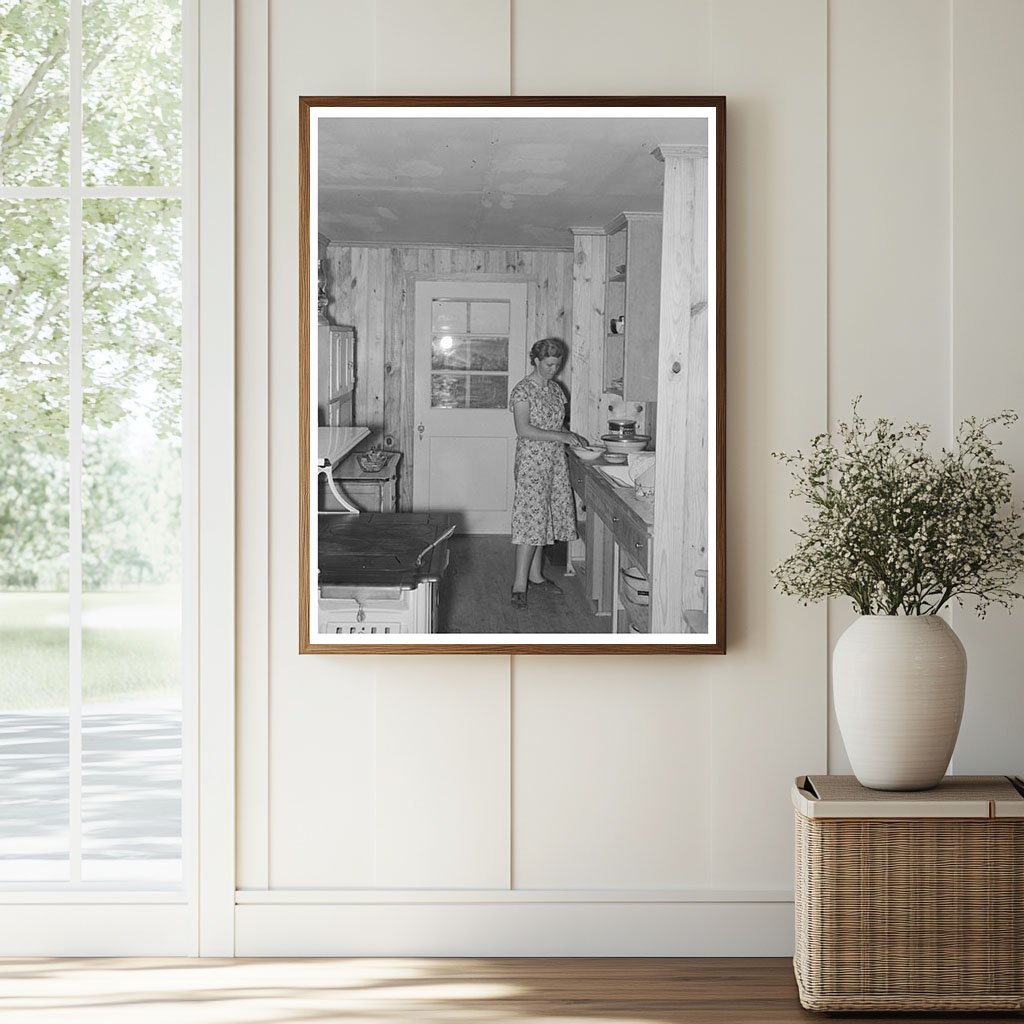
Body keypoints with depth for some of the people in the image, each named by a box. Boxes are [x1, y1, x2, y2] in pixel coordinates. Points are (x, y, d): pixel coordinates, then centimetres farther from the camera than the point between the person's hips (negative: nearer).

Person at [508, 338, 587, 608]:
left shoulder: (556, 389, 12)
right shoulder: (523, 390, -11)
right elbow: (524, 429, -20)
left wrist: (573, 438, 3)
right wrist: (559, 436, -22)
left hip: (555, 462, 7)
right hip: (532, 462, -7)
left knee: (544, 518, 11)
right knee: (531, 518, -11)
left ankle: (536, 573, 22)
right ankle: (520, 583, -9)